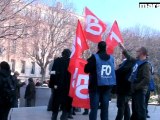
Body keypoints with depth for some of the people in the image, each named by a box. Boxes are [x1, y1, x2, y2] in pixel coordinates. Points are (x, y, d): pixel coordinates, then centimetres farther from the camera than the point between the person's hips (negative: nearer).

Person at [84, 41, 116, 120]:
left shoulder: (94, 57, -10)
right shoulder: (111, 58, 5)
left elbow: (86, 70, -6)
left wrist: (89, 62, 11)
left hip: (96, 85, -4)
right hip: (107, 86, 4)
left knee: (94, 107, -2)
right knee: (105, 107, 9)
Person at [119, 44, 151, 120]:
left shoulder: (145, 64, -15)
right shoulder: (137, 61, 9)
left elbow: (147, 79, -23)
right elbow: (130, 58, 30)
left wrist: (136, 87, -21)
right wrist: (123, 49, 30)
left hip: (140, 91, -8)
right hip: (135, 90, 9)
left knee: (140, 110, -5)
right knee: (135, 109, 18)